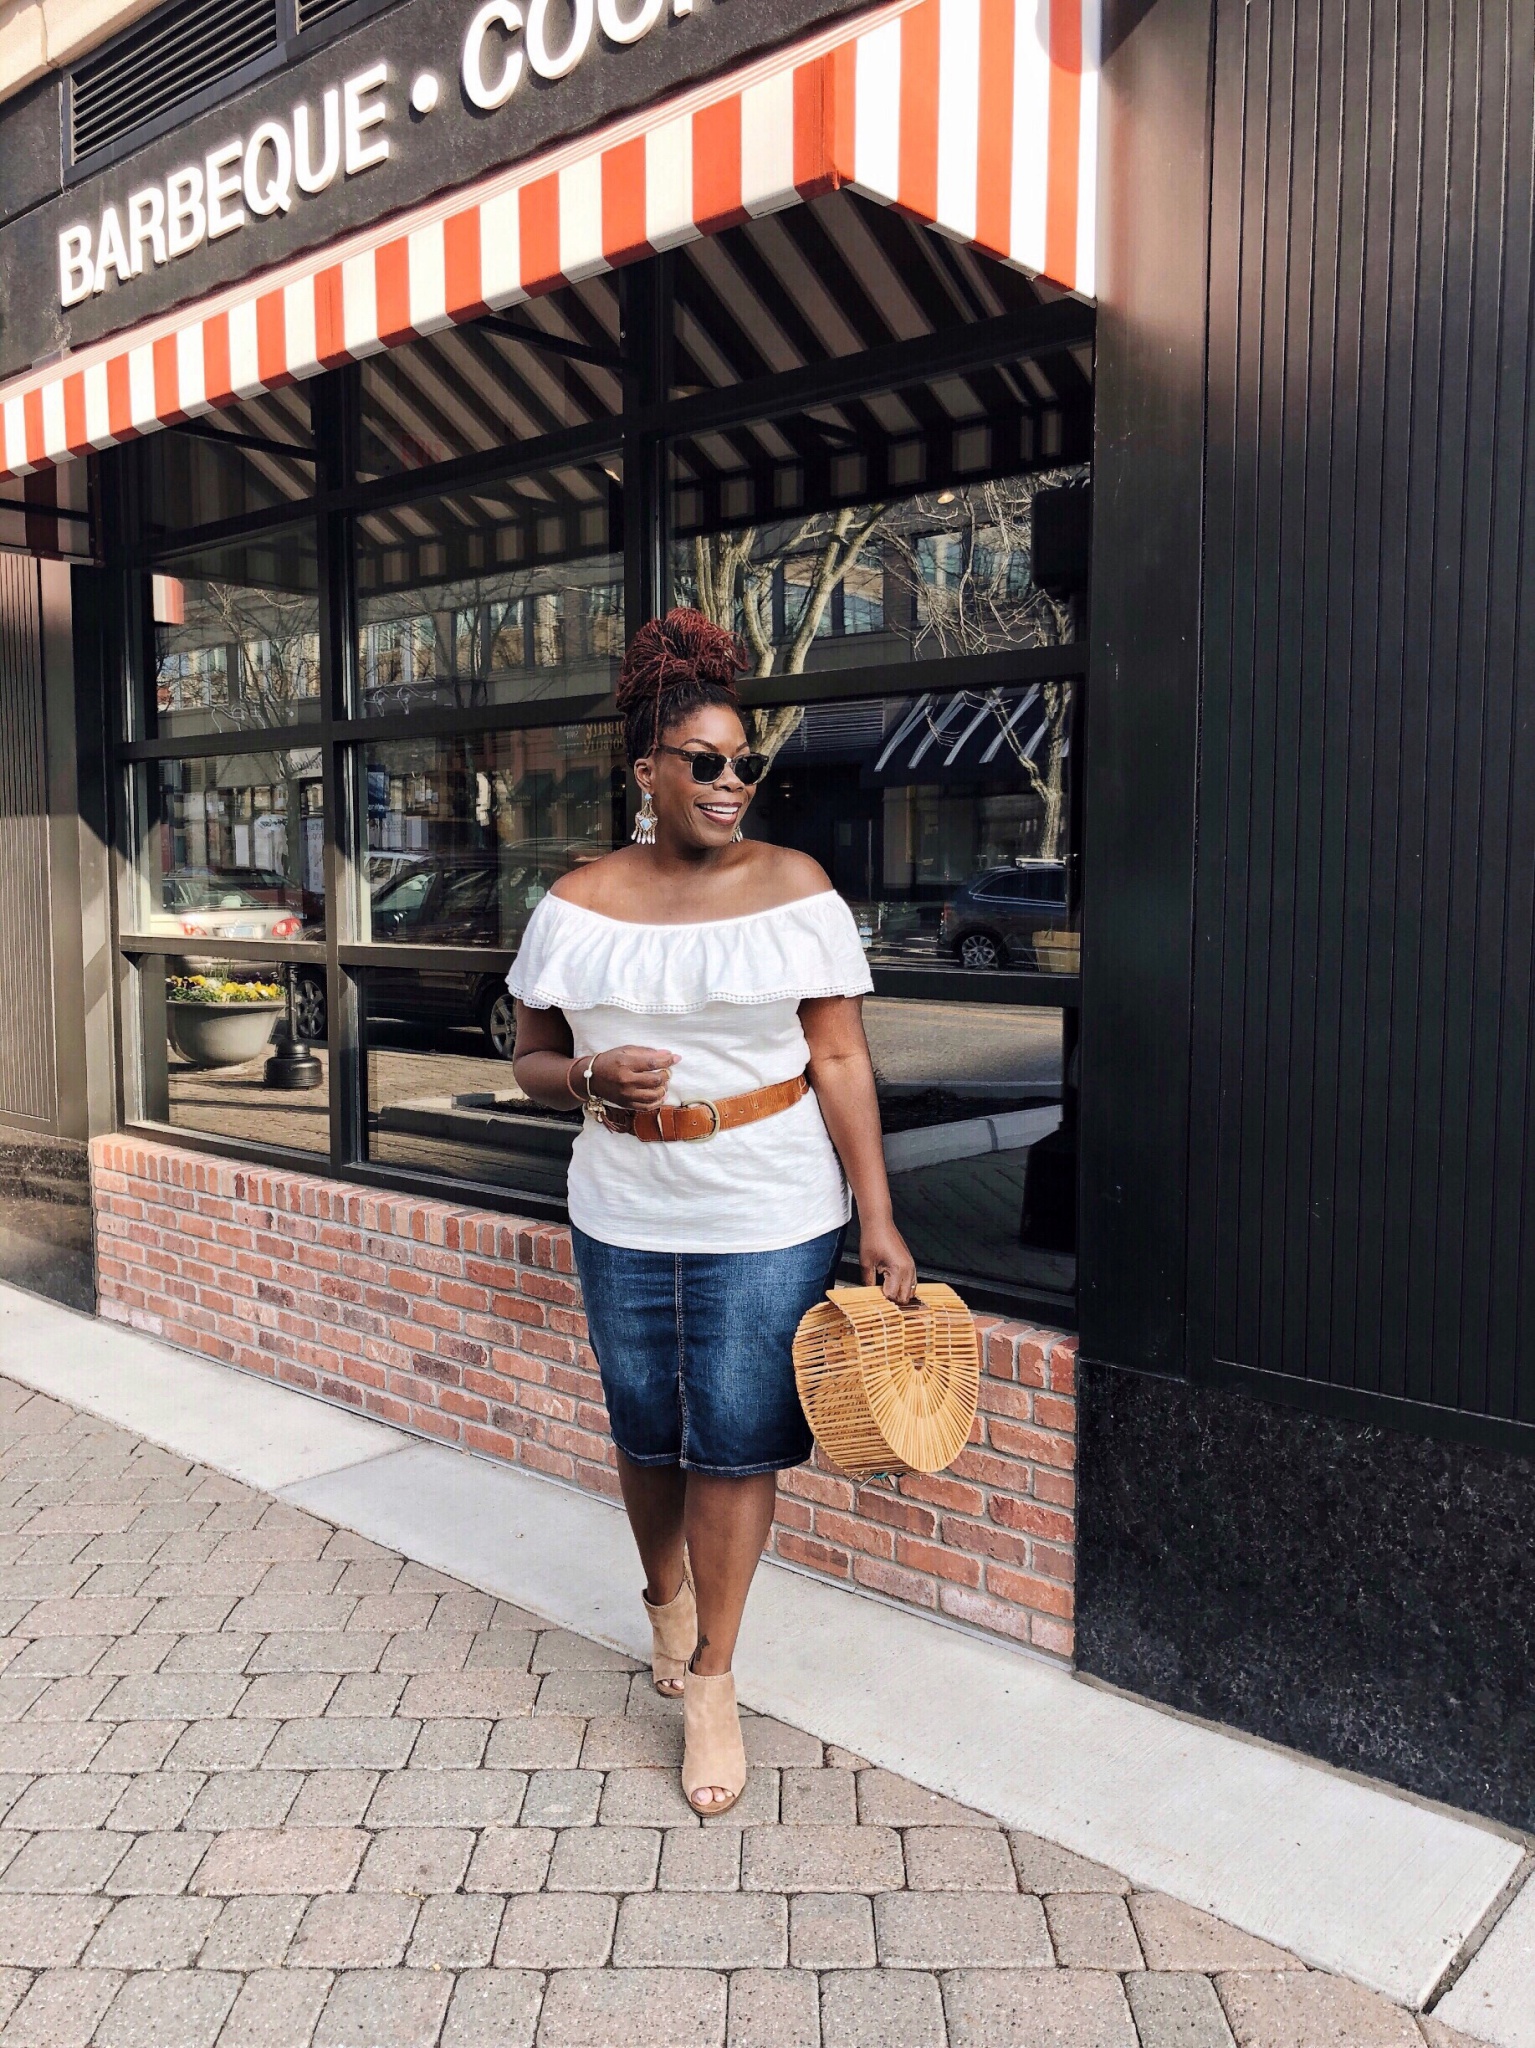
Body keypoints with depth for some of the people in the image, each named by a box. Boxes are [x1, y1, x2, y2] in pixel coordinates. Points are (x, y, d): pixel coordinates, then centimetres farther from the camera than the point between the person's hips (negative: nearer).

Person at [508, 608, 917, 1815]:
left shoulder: (795, 889, -6)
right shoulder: (577, 907, -1)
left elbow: (840, 1061, -6)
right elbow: (531, 1061, 6)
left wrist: (879, 1218, -10)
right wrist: (594, 1078, -17)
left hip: (770, 1217, -2)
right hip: (625, 1215, 3)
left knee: (736, 1438, 3)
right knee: (648, 1431, 16)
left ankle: (711, 1678, 22)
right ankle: (667, 1600, 46)